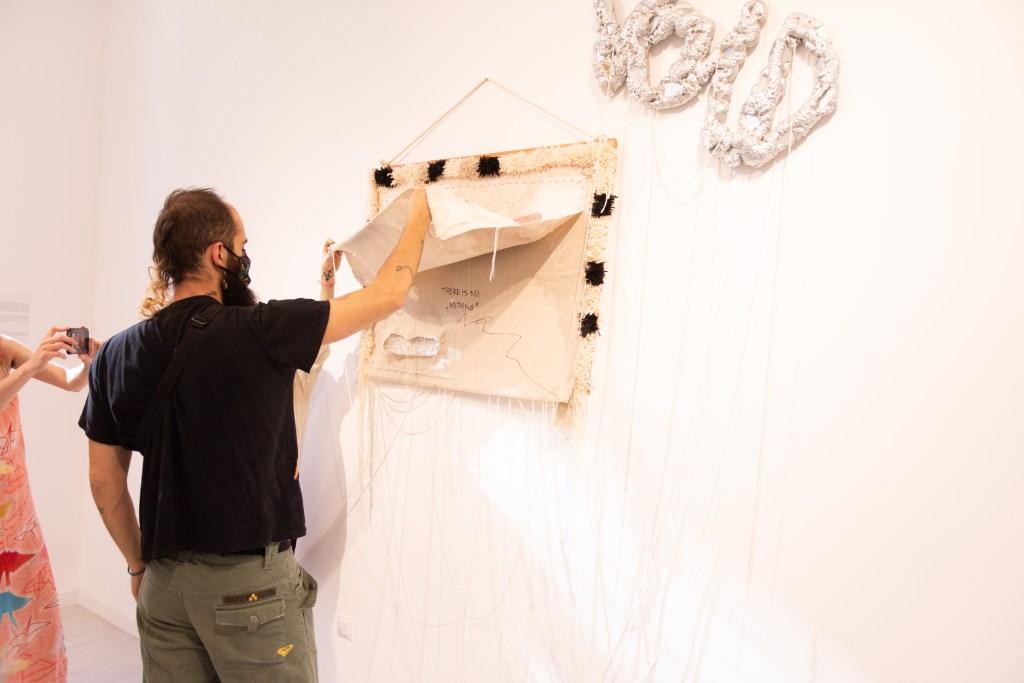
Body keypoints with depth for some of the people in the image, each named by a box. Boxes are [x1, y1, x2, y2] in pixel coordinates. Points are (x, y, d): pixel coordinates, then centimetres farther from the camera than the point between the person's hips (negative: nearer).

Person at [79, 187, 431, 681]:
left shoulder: (116, 355, -2)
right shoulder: (258, 331, -17)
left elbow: (104, 479, 6)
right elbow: (388, 294, -11)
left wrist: (139, 564, 19)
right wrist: (418, 219, 5)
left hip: (163, 582, 5)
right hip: (251, 584, -5)